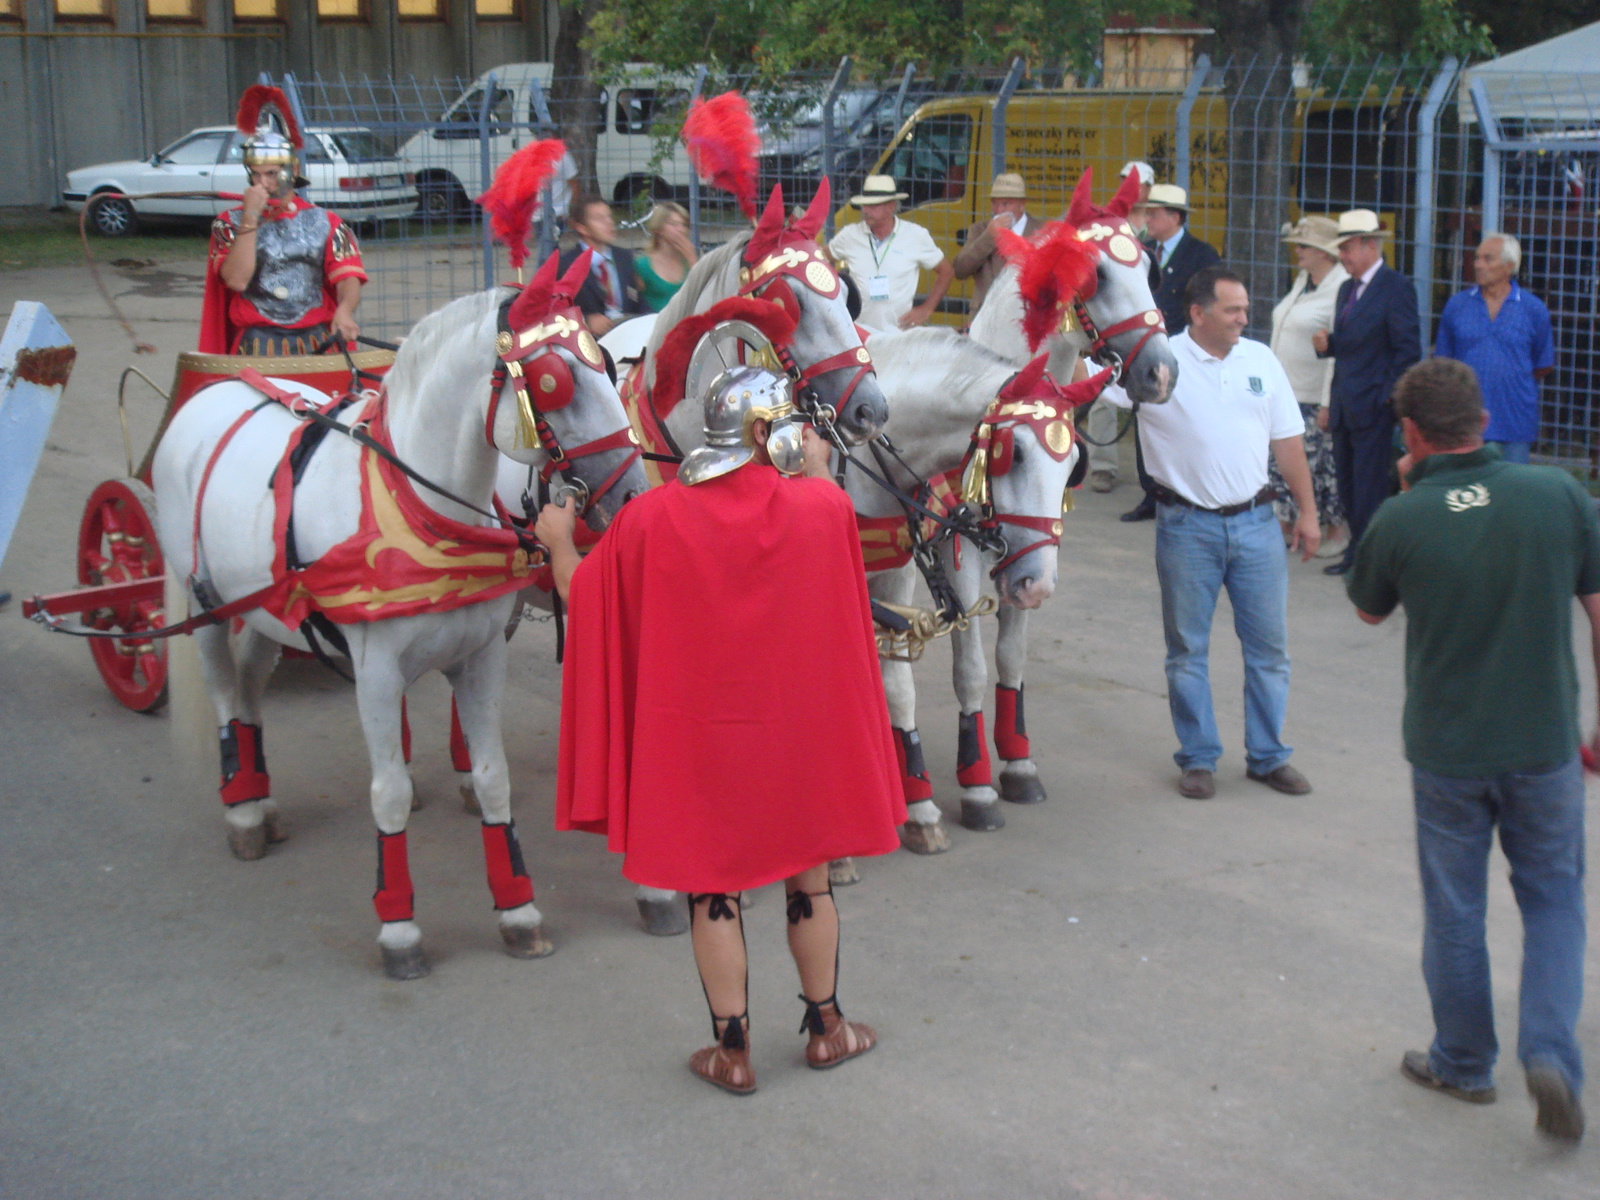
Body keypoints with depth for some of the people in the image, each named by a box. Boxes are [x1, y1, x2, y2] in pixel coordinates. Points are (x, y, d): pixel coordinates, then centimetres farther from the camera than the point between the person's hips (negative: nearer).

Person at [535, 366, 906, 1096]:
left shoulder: (652, 519, -12)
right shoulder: (820, 507, -12)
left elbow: (583, 595, 1)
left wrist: (558, 543, 20)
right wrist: (818, 474, 27)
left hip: (693, 738, 0)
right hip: (798, 732, 1)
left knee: (712, 894, 12)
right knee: (808, 882, 18)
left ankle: (732, 1051, 21)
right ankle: (825, 1028, 33)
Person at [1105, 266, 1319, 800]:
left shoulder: (1260, 360, 5)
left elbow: (1287, 441, 10)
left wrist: (1308, 512, 7)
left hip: (1255, 521, 3)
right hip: (1187, 526, -3)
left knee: (1269, 645, 8)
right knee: (1188, 650, 7)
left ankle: (1268, 756, 22)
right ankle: (1198, 759, 21)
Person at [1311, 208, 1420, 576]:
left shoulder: (1395, 287, -10)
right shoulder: (1347, 289, 16)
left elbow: (1409, 350, -13)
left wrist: (1387, 398, -15)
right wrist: (1327, 344, -1)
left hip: (1372, 408, -8)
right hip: (1344, 407, 8)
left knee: (1369, 490, -5)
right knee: (1347, 488, 12)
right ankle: (1356, 553, 21)